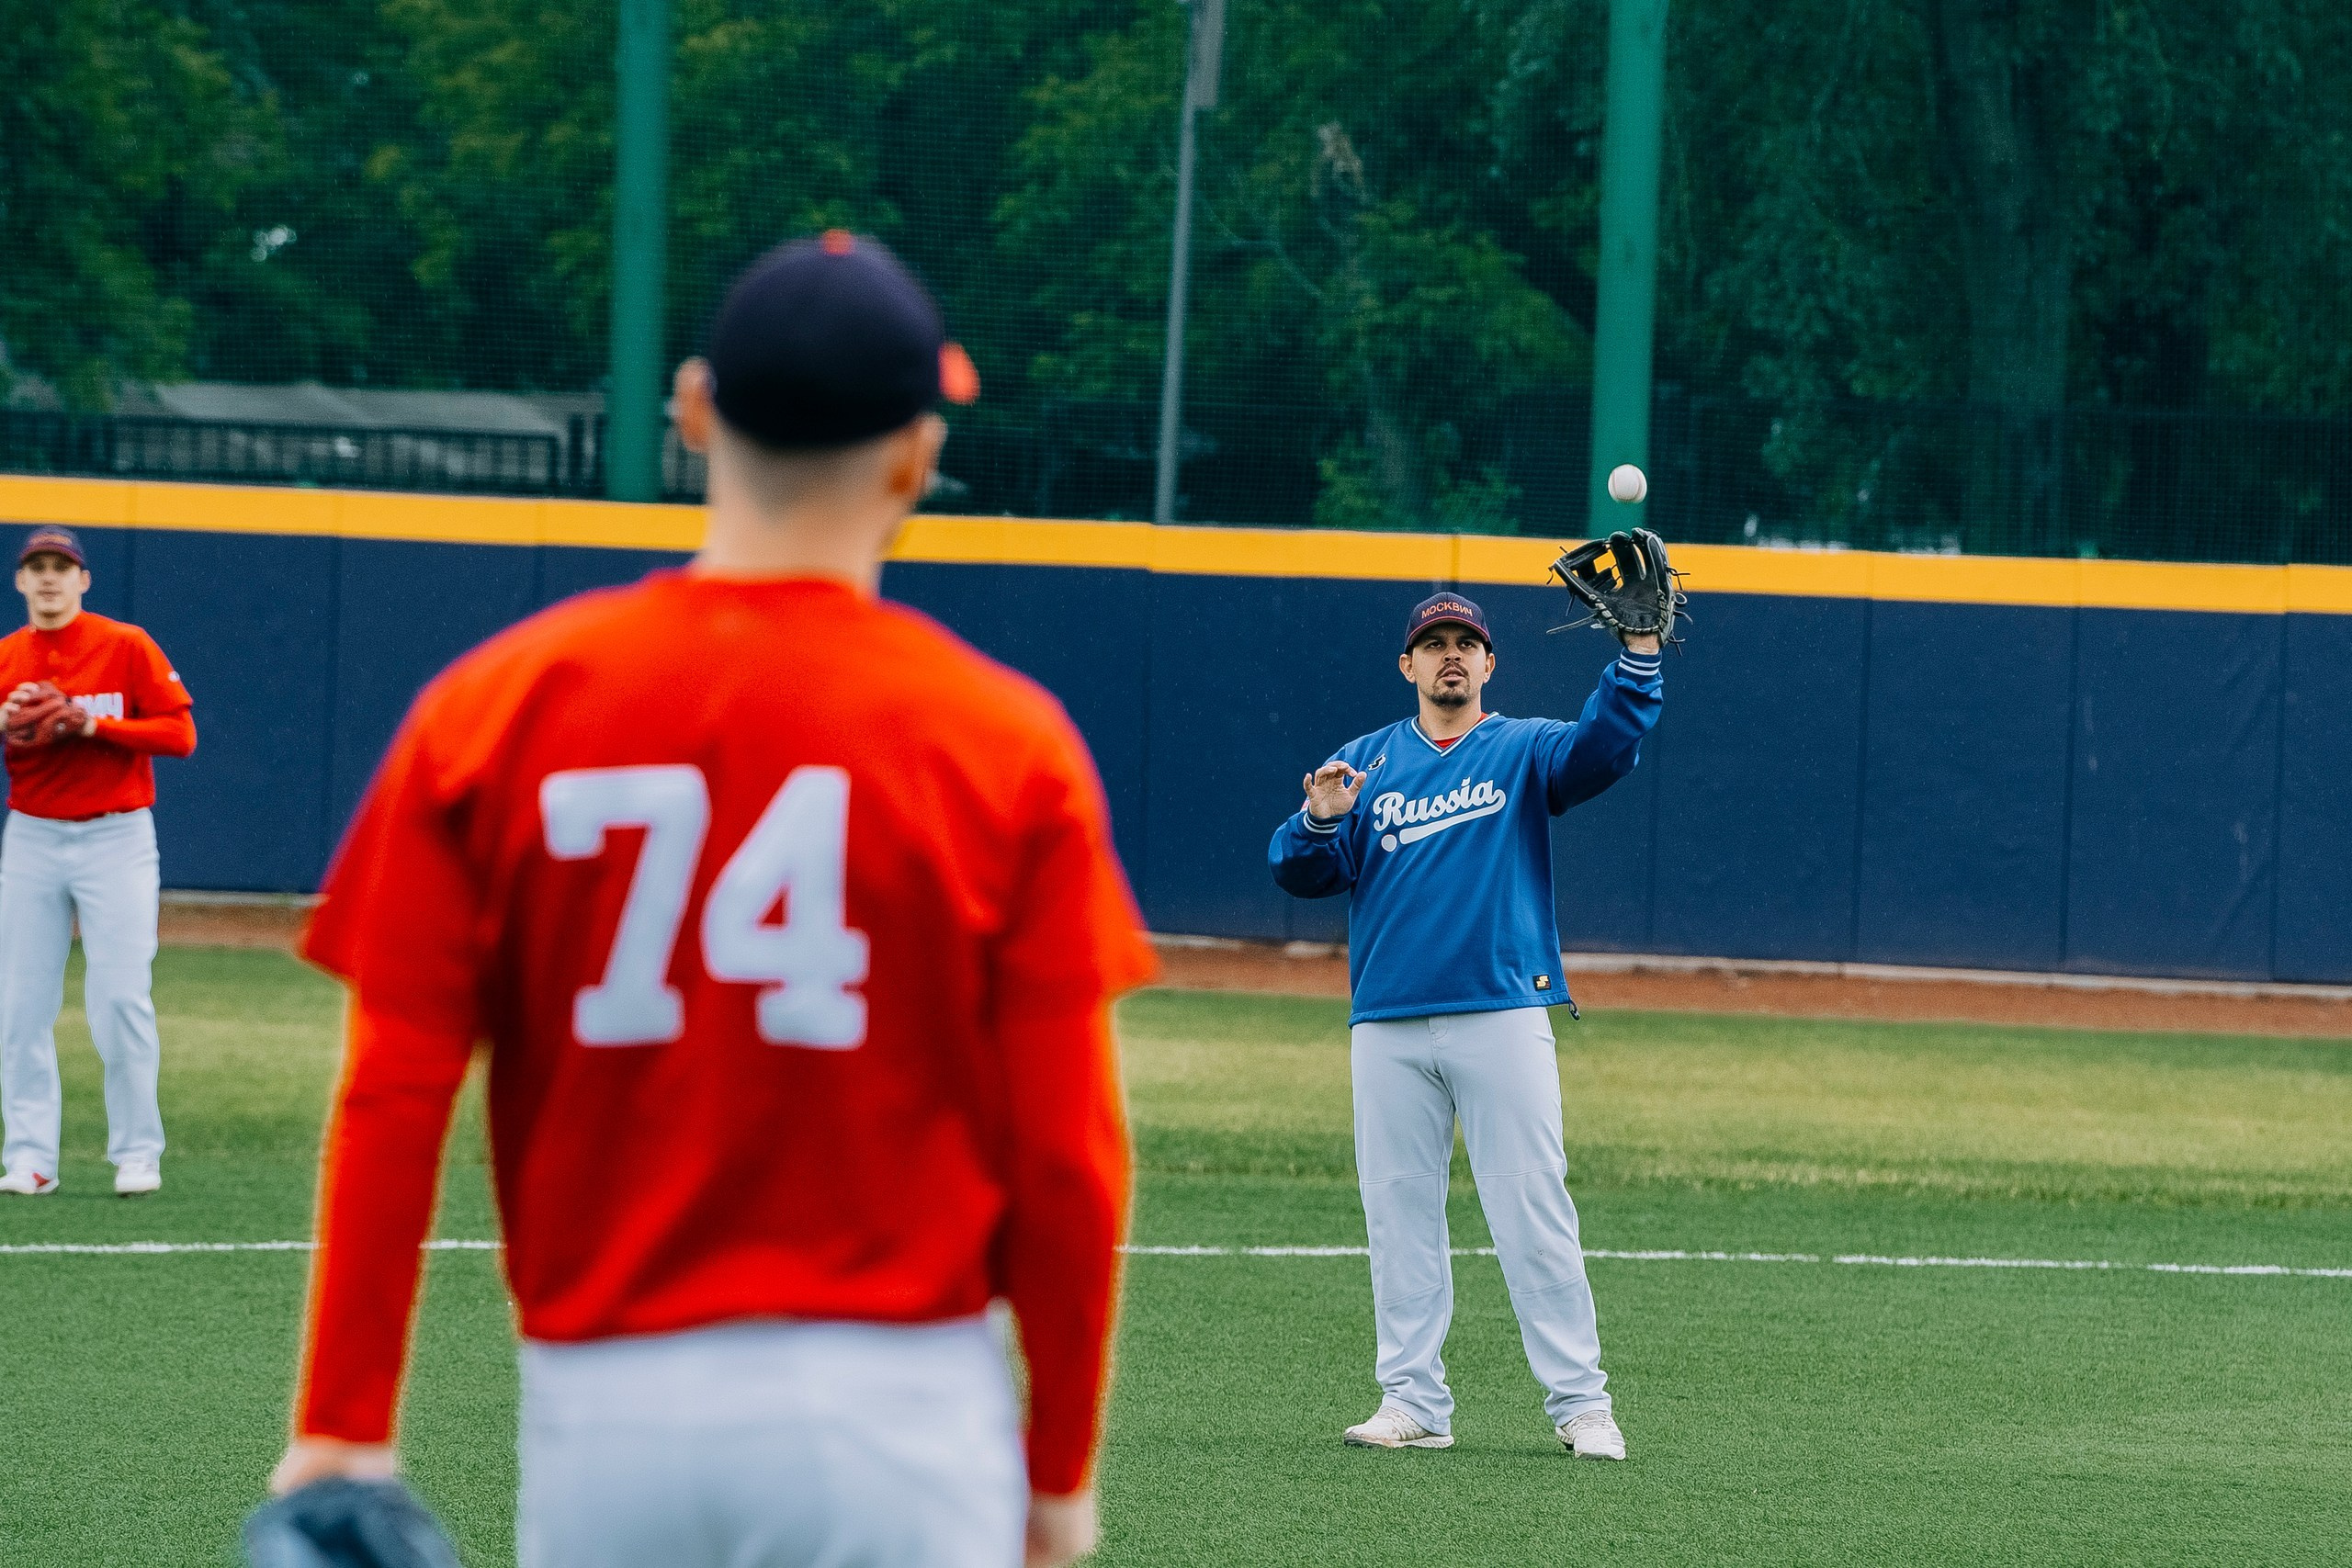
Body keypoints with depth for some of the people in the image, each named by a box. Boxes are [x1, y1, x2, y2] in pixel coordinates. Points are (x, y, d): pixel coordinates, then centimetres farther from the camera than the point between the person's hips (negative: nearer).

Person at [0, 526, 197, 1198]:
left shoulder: (126, 647, -2)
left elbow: (180, 733, -7)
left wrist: (96, 726, -17)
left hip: (116, 839, -3)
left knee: (121, 1000, -7)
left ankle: (137, 1154, 2)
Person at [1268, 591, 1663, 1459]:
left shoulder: (1524, 750, 8)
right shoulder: (1365, 763, 14)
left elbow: (1605, 748, -13)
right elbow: (1299, 872, 6)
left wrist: (1639, 656, -26)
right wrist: (1320, 821, -15)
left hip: (1503, 1016, -3)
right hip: (1387, 1024, 3)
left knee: (1534, 1214, -5)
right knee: (1399, 1217, 3)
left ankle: (1580, 1403, -4)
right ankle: (1414, 1403, 8)